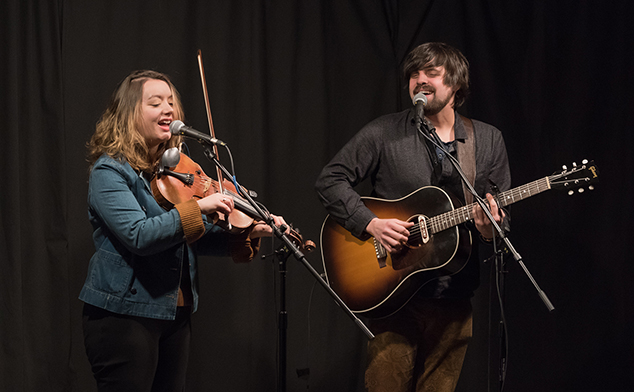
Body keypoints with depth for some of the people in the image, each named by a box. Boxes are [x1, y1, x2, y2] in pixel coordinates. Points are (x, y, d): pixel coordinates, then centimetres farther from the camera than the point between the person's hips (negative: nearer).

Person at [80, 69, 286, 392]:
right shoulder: (110, 171, -12)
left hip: (175, 314, 8)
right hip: (124, 314, -8)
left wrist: (249, 233, -5)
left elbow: (198, 239, 10)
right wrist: (198, 207, -27)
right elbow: (137, 236, -26)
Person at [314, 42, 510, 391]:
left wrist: (490, 229, -14)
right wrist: (370, 224, -15)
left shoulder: (488, 141, 8)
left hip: (453, 300, 2)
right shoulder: (383, 134, 0)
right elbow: (329, 180, -2)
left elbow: (502, 217, 10)